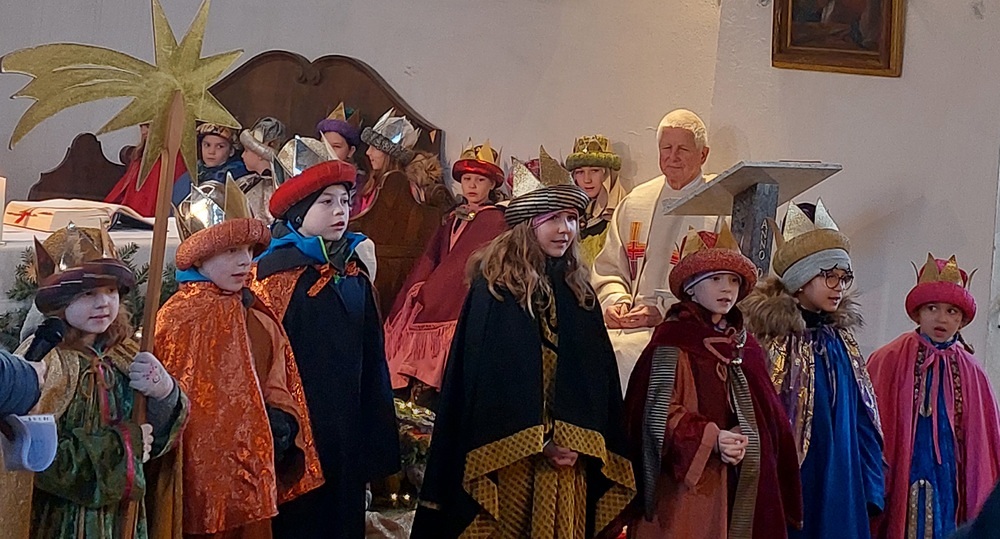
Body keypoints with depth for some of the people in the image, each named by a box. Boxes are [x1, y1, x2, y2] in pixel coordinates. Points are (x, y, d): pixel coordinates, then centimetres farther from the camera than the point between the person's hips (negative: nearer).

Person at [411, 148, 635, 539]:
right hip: (507, 461, -5)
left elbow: (597, 378, 7)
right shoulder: (495, 288, -5)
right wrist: (537, 442, -14)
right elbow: (485, 376, -10)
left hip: (569, 460, 5)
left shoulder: (579, 294, 11)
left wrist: (578, 441, -7)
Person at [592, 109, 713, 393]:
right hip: (631, 327, 5)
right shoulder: (635, 202, 17)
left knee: (620, 350, -31)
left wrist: (663, 311, -15)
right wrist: (616, 301, -1)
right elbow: (608, 269, 20)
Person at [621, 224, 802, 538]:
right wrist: (710, 439, -22)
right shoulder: (672, 342, -4)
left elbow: (767, 416, 17)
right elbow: (659, 414, -10)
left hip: (743, 486, 6)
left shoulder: (745, 346, 14)